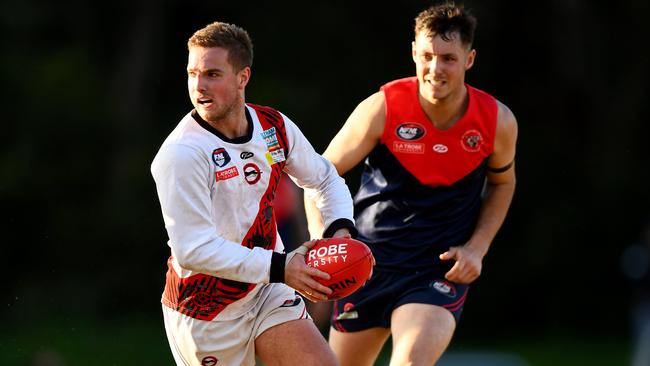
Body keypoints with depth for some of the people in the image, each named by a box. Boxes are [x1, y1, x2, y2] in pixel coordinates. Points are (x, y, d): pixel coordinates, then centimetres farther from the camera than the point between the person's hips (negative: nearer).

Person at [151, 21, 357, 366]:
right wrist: (279, 267, -30)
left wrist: (340, 228, -4)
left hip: (266, 292, 5)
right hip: (205, 308, -5)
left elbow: (325, 179, 16)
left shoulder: (274, 127, -3)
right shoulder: (181, 153, -24)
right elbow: (193, 249, -28)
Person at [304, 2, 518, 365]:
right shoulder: (383, 108, -13)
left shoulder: (498, 121, -8)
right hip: (369, 262, 1)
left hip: (441, 270, -1)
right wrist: (321, 235, -21)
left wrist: (477, 247, 0)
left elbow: (502, 182, 14)